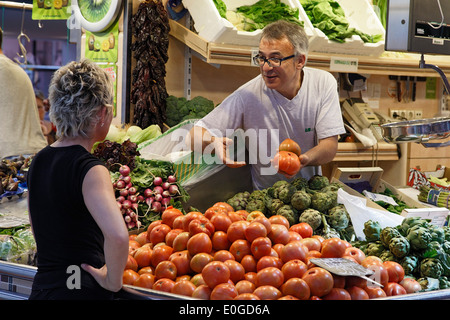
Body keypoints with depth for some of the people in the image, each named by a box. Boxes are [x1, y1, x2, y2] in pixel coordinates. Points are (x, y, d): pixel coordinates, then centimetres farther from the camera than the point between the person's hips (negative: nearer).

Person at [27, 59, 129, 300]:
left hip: (41, 288, 7)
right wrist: (113, 280, -17)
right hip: (81, 290, -7)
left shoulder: (39, 161, 7)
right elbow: (117, 235, -32)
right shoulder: (90, 171, -17)